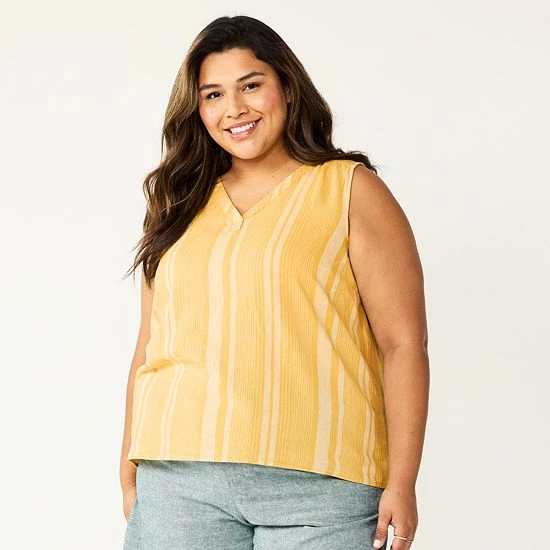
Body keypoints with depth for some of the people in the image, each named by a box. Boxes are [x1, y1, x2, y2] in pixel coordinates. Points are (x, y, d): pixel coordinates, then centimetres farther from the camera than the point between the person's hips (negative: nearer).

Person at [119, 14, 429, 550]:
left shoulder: (351, 190, 3)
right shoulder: (182, 204, 15)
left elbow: (403, 343, -3)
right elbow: (150, 345, 16)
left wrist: (402, 484, -9)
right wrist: (129, 471, 12)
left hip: (316, 486, -3)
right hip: (177, 481, 3)